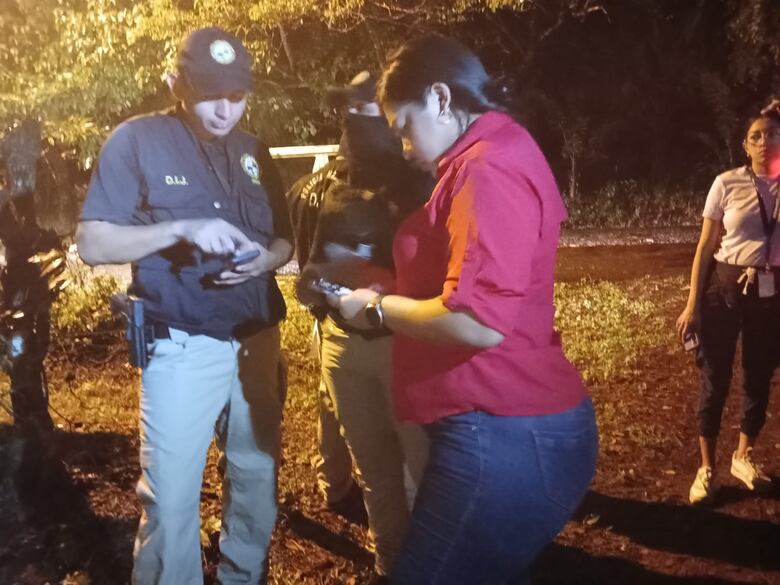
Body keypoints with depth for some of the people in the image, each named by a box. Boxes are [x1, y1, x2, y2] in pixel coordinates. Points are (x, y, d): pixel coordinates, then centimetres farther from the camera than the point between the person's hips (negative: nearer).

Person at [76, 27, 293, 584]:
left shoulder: (254, 151, 10)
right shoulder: (137, 140, -5)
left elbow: (284, 240, 13)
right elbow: (93, 244, -9)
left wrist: (265, 259, -11)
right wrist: (181, 229, -23)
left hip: (258, 341, 5)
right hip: (183, 348, -5)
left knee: (258, 475, 16)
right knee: (172, 494, 2)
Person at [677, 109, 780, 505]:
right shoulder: (727, 183, -4)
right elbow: (705, 247, -2)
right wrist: (692, 303, -5)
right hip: (725, 287, -2)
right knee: (715, 378, 3)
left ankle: (743, 457, 34)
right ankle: (706, 469, 16)